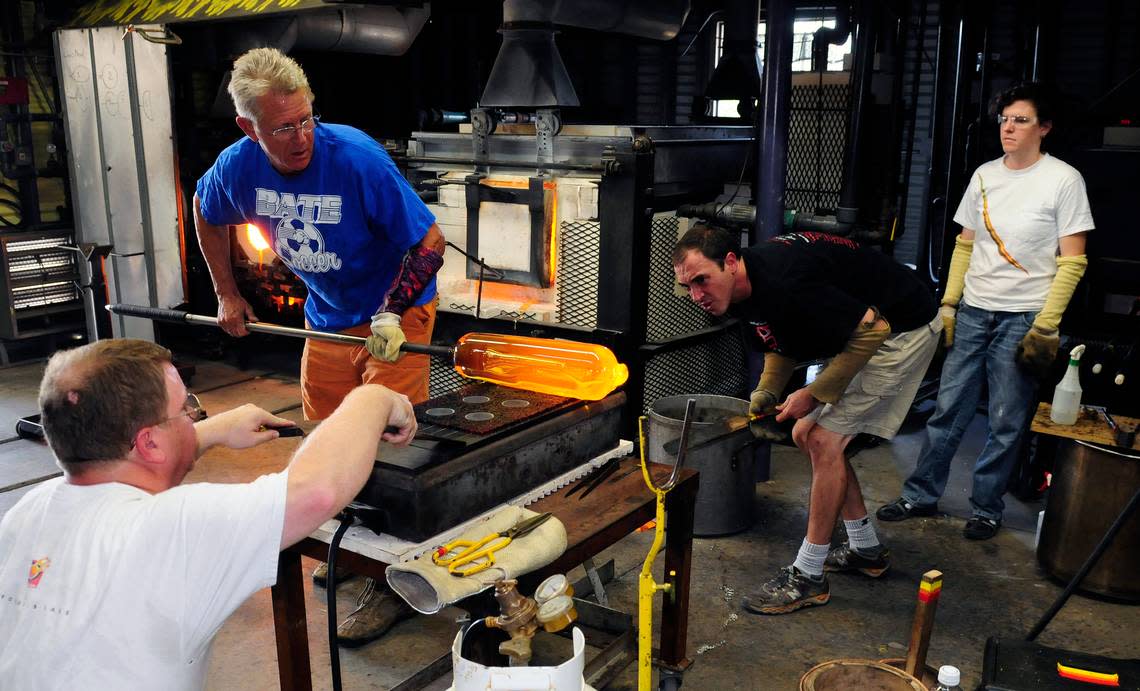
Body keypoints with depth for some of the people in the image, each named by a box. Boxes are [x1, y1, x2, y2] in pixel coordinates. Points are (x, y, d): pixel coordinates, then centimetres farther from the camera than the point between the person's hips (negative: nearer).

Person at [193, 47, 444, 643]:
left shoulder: (356, 157, -27)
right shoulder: (238, 168, -11)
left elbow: (429, 243, -23)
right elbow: (207, 216, 13)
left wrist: (391, 315, -30)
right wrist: (226, 295, 11)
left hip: (395, 311, -5)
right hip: (325, 317, 6)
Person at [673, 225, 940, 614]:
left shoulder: (784, 281, -34)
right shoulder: (744, 290, -4)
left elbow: (873, 329, -28)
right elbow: (781, 345, 12)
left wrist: (815, 394, -22)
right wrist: (765, 395, -7)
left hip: (902, 329, -10)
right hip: (857, 337, 10)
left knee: (824, 440, -14)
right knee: (805, 435, 10)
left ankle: (807, 577, -2)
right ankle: (865, 550, 25)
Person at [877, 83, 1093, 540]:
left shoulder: (1063, 180, -5)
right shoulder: (984, 175, 9)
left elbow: (1072, 261, -7)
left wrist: (1046, 326, -12)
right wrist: (949, 303, 8)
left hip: (1022, 317, -4)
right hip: (973, 312, 4)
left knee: (1006, 422, 3)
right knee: (948, 408, 8)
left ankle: (986, 508, 17)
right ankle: (921, 495, 19)